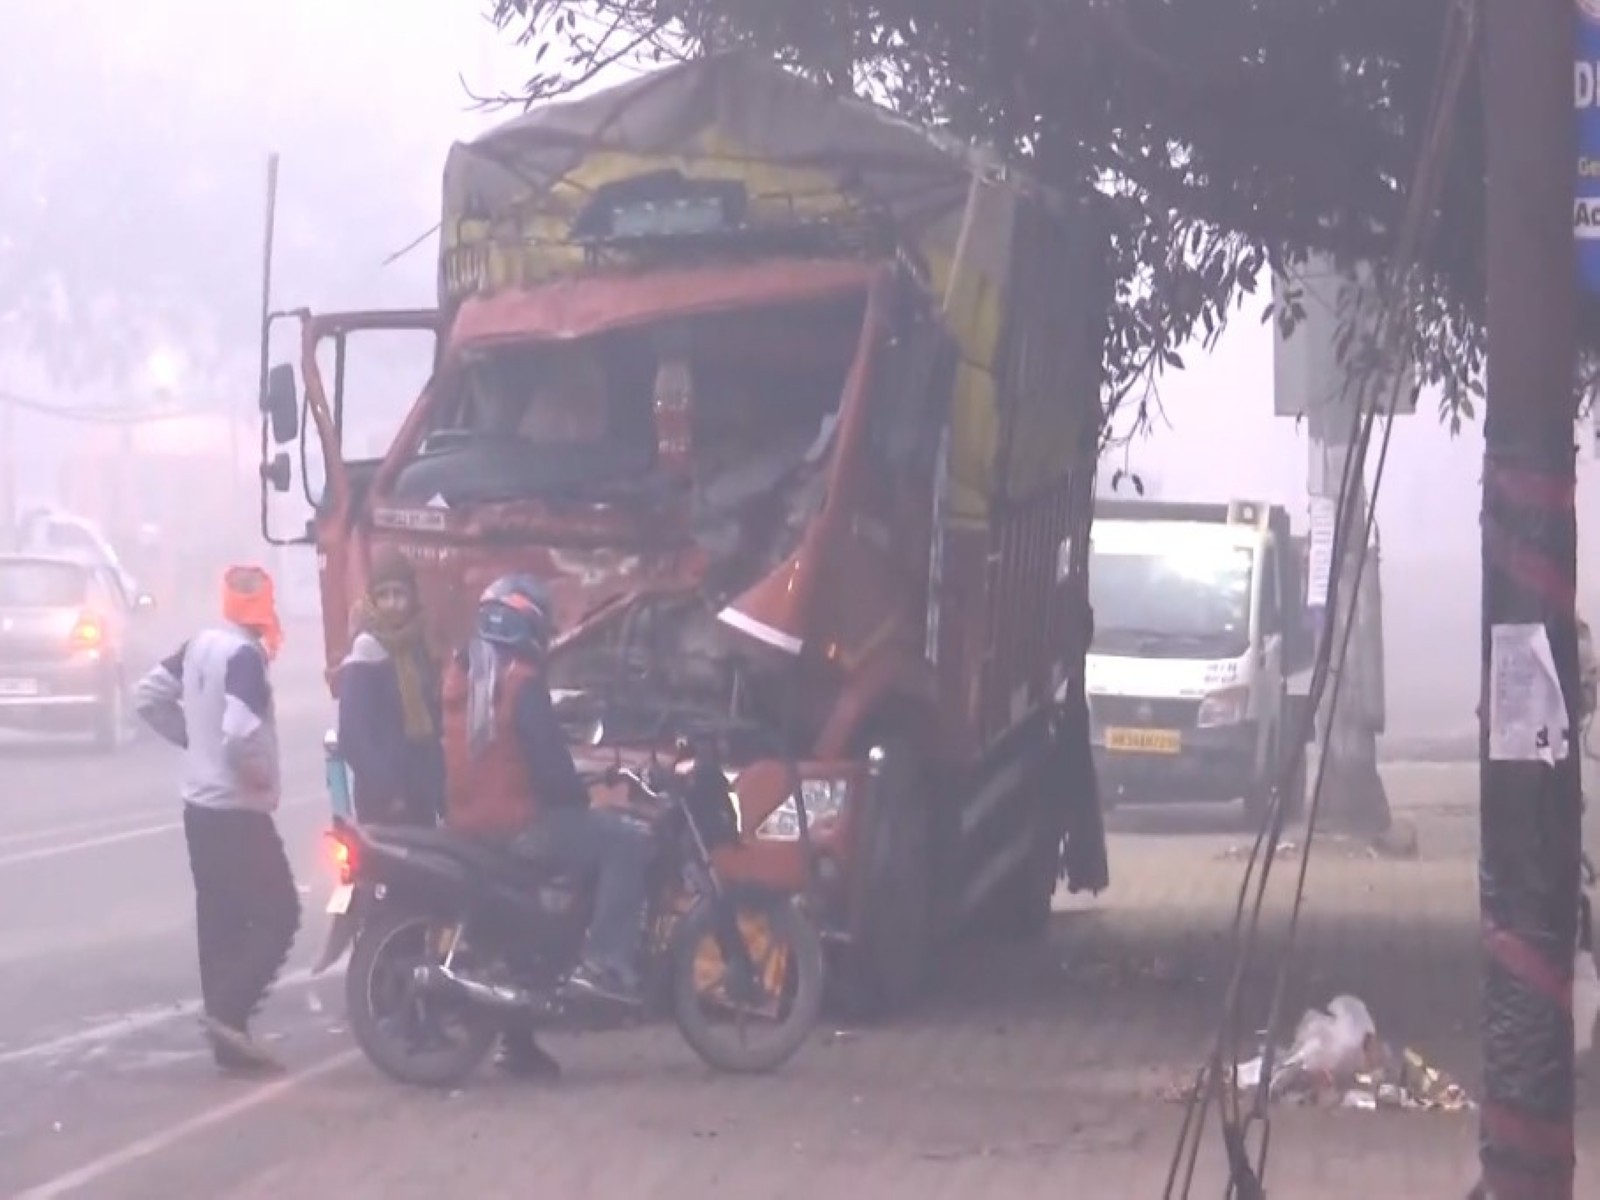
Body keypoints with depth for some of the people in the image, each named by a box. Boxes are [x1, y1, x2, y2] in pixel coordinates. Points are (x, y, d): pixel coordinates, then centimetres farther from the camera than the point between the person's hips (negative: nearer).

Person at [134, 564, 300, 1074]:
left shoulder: (199, 645, 7)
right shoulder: (245, 654, -19)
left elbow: (148, 696, 15)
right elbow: (240, 730, -31)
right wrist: (259, 772, -14)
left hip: (200, 804, 9)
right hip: (238, 810, -9)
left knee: (219, 920, 10)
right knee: (278, 916, -3)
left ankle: (227, 1035, 12)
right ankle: (227, 1011, -12)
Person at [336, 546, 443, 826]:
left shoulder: (417, 649, 12)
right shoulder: (365, 657, -11)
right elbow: (353, 737, -17)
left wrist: (439, 788, 11)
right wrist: (386, 791, -20)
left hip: (421, 796, 8)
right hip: (383, 801, -8)